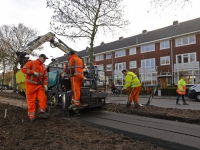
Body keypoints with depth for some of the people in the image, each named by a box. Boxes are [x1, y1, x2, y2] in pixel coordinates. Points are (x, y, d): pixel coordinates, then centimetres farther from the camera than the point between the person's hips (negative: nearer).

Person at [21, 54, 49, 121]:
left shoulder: (43, 67, 13)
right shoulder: (31, 63, -3)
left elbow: (45, 77, 11)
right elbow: (23, 69, -14)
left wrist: (45, 85, -2)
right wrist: (33, 72, -20)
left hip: (39, 85, 5)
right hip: (30, 85, -5)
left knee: (43, 98, -5)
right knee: (31, 100, 0)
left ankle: (41, 112, 7)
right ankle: (31, 116, 10)